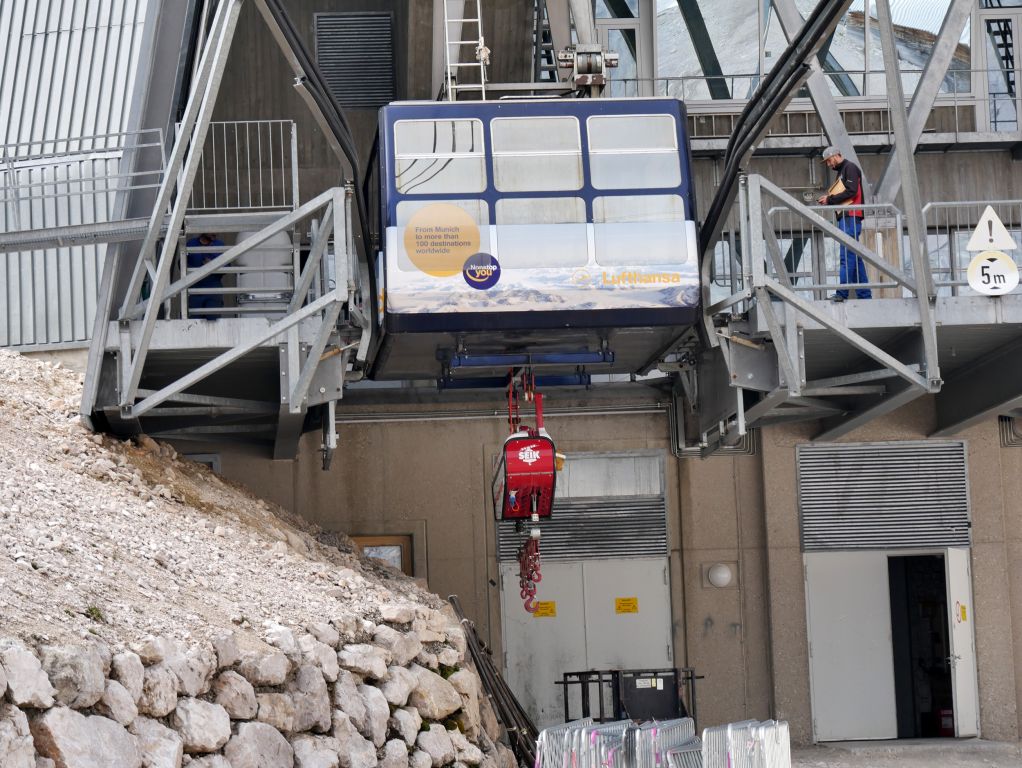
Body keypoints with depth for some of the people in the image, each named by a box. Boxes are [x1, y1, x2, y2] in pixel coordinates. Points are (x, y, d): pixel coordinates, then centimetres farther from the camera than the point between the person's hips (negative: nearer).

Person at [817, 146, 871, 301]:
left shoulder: (850, 168, -4)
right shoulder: (841, 172, 24)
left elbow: (851, 191, -16)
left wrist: (830, 199, -11)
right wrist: (827, 199, 8)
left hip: (850, 217, -10)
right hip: (844, 217, 10)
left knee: (847, 256, -13)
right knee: (855, 257, 8)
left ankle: (842, 293, -18)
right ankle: (865, 294, 9)